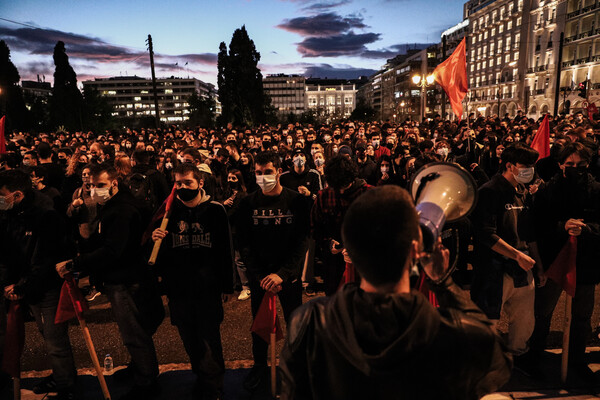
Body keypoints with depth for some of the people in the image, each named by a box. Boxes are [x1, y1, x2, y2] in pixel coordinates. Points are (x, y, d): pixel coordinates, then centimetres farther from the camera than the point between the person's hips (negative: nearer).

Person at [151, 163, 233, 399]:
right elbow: (158, 253, 11)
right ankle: (201, 378, 35)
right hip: (178, 288, 3)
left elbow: (226, 248, -1)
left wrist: (227, 285, 0)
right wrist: (154, 238, -13)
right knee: (189, 340, 14)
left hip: (208, 288, -3)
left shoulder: (215, 210, -4)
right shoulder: (168, 211, 5)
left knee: (209, 341, 3)